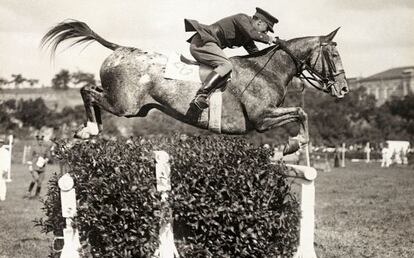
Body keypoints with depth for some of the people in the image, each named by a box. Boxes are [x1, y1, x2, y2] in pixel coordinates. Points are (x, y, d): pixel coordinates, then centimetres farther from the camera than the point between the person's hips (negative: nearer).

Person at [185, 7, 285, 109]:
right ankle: (201, 95, -37)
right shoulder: (243, 18, -8)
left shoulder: (246, 35, 20)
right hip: (201, 42, -10)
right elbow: (252, 34, -26)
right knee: (226, 65, -27)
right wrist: (271, 39, -15)